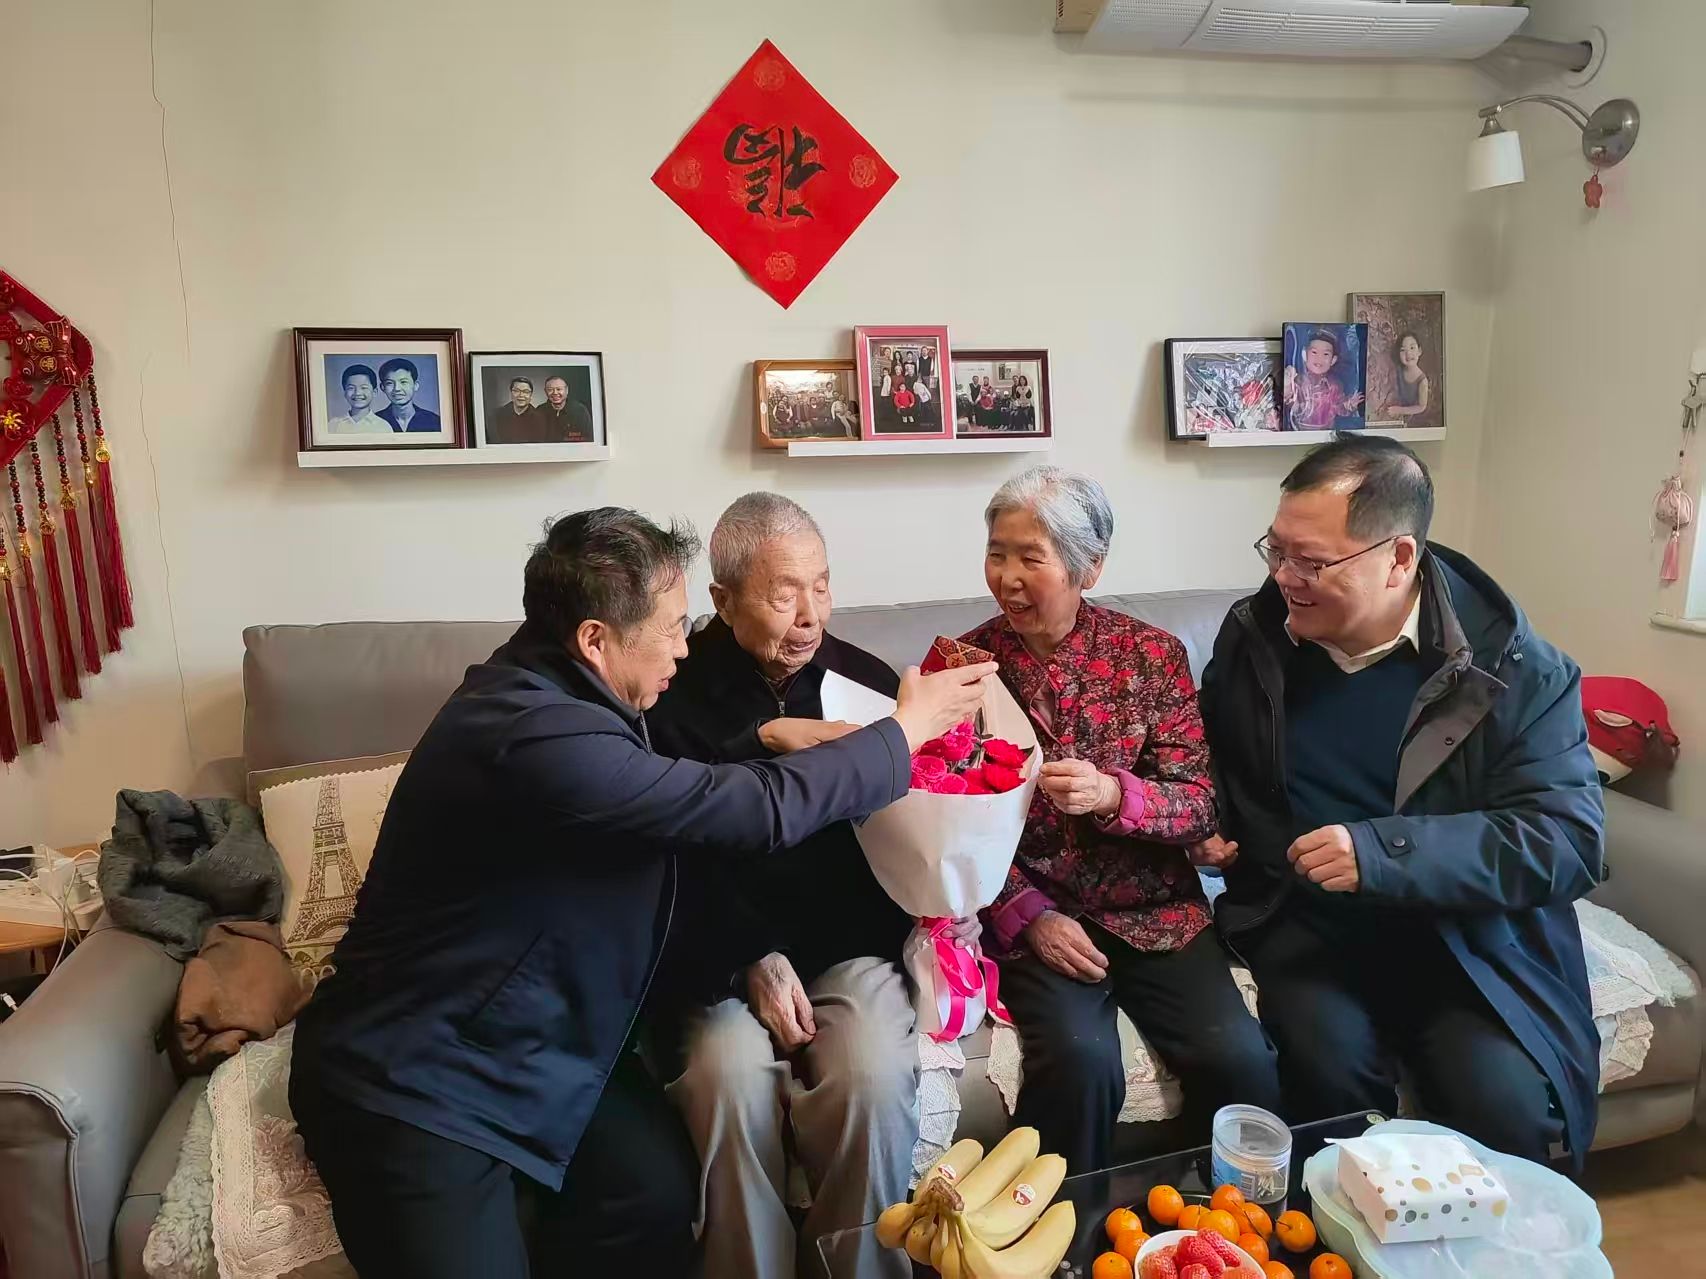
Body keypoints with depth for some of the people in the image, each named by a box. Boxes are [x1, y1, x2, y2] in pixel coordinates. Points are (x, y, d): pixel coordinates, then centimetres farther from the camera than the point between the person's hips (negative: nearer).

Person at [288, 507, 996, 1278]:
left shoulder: (544, 688, 1)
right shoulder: (542, 738, -30)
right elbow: (761, 810, -26)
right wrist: (907, 730, -13)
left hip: (526, 1037, 8)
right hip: (412, 1081, -8)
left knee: (658, 1187, -10)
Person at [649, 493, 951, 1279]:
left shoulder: (865, 679, 4)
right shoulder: (675, 690, -4)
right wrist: (750, 961, -15)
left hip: (852, 947, 2)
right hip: (723, 960, -1)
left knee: (873, 1078, -25)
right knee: (732, 1081, -28)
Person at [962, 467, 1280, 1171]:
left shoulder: (1153, 654, 0)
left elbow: (1199, 803, -2)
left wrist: (1112, 795, -22)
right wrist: (1028, 916, -13)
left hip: (1152, 909, 2)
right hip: (1030, 914, -1)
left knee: (1240, 1059, -18)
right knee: (1079, 1059, -26)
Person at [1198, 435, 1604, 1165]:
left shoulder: (1512, 665, -10)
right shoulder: (1252, 635, 1)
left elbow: (1570, 839, -16)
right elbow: (1216, 766, 19)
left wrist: (1385, 852, -27)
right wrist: (1207, 823, -3)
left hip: (1465, 935, -1)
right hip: (1304, 922, 2)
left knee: (1503, 1104, -22)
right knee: (1328, 1063, -25)